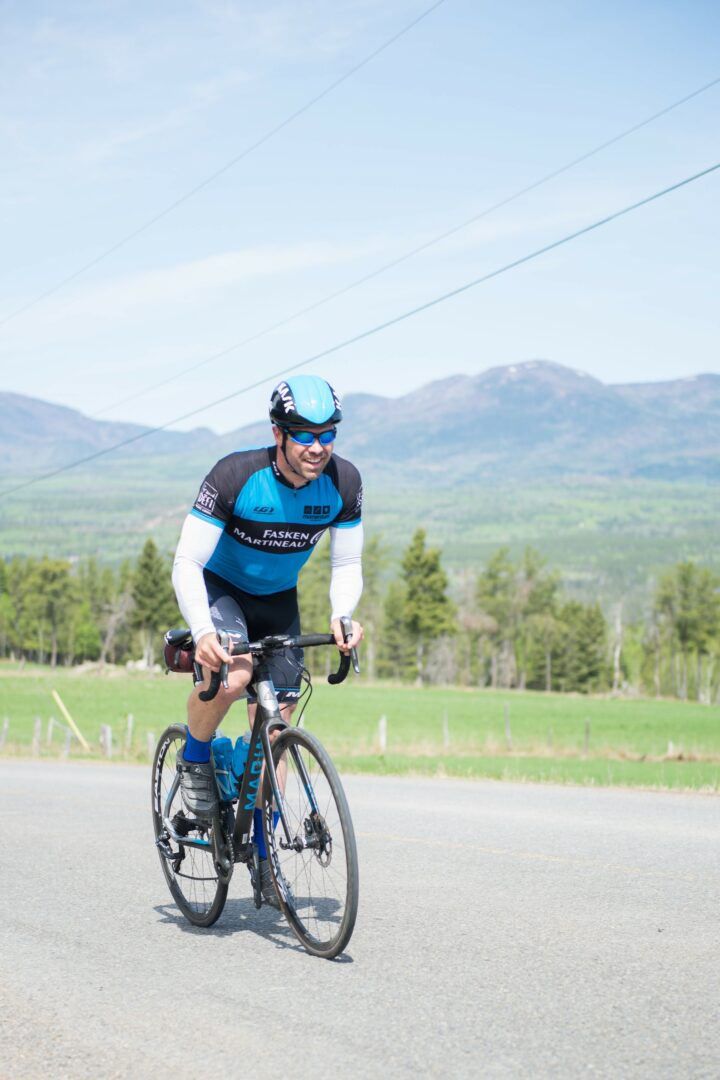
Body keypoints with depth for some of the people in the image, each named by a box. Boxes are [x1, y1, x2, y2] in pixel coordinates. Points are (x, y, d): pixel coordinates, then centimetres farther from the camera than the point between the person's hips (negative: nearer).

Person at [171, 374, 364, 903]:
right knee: (232, 674, -34)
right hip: (219, 588, -4)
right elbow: (186, 563, -28)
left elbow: (347, 564, -7)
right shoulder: (236, 475, -30)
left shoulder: (344, 482, -19)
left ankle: (262, 854, 15)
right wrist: (203, 632, -44)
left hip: (278, 600, 4)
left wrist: (342, 615, -28)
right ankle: (194, 759, -4)